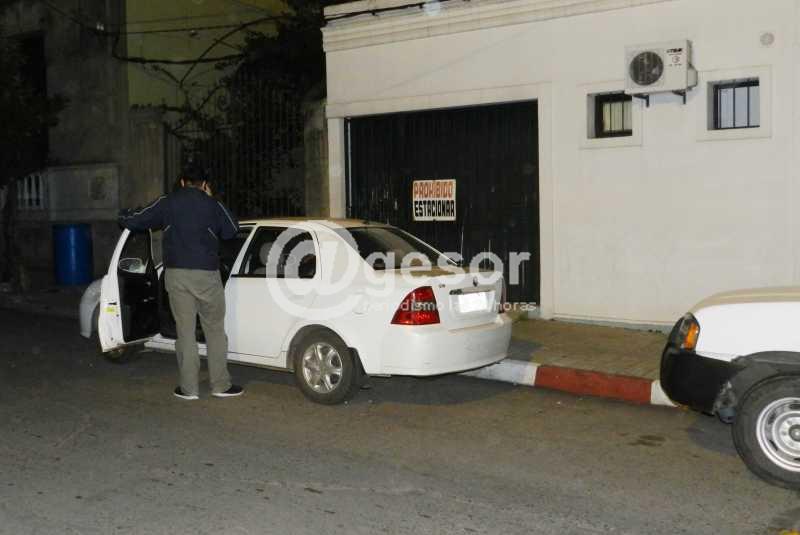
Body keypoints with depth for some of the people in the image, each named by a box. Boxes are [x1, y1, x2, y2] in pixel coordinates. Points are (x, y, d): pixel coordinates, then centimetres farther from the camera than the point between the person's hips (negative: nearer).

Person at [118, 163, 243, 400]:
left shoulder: (167, 203, 5)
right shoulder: (212, 205, 3)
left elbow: (132, 221, 8)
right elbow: (231, 231, 17)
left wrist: (124, 214, 32)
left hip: (176, 274, 1)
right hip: (206, 274, -1)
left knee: (185, 331, 7)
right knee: (215, 330, 9)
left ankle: (189, 388, 10)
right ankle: (221, 385, 11)